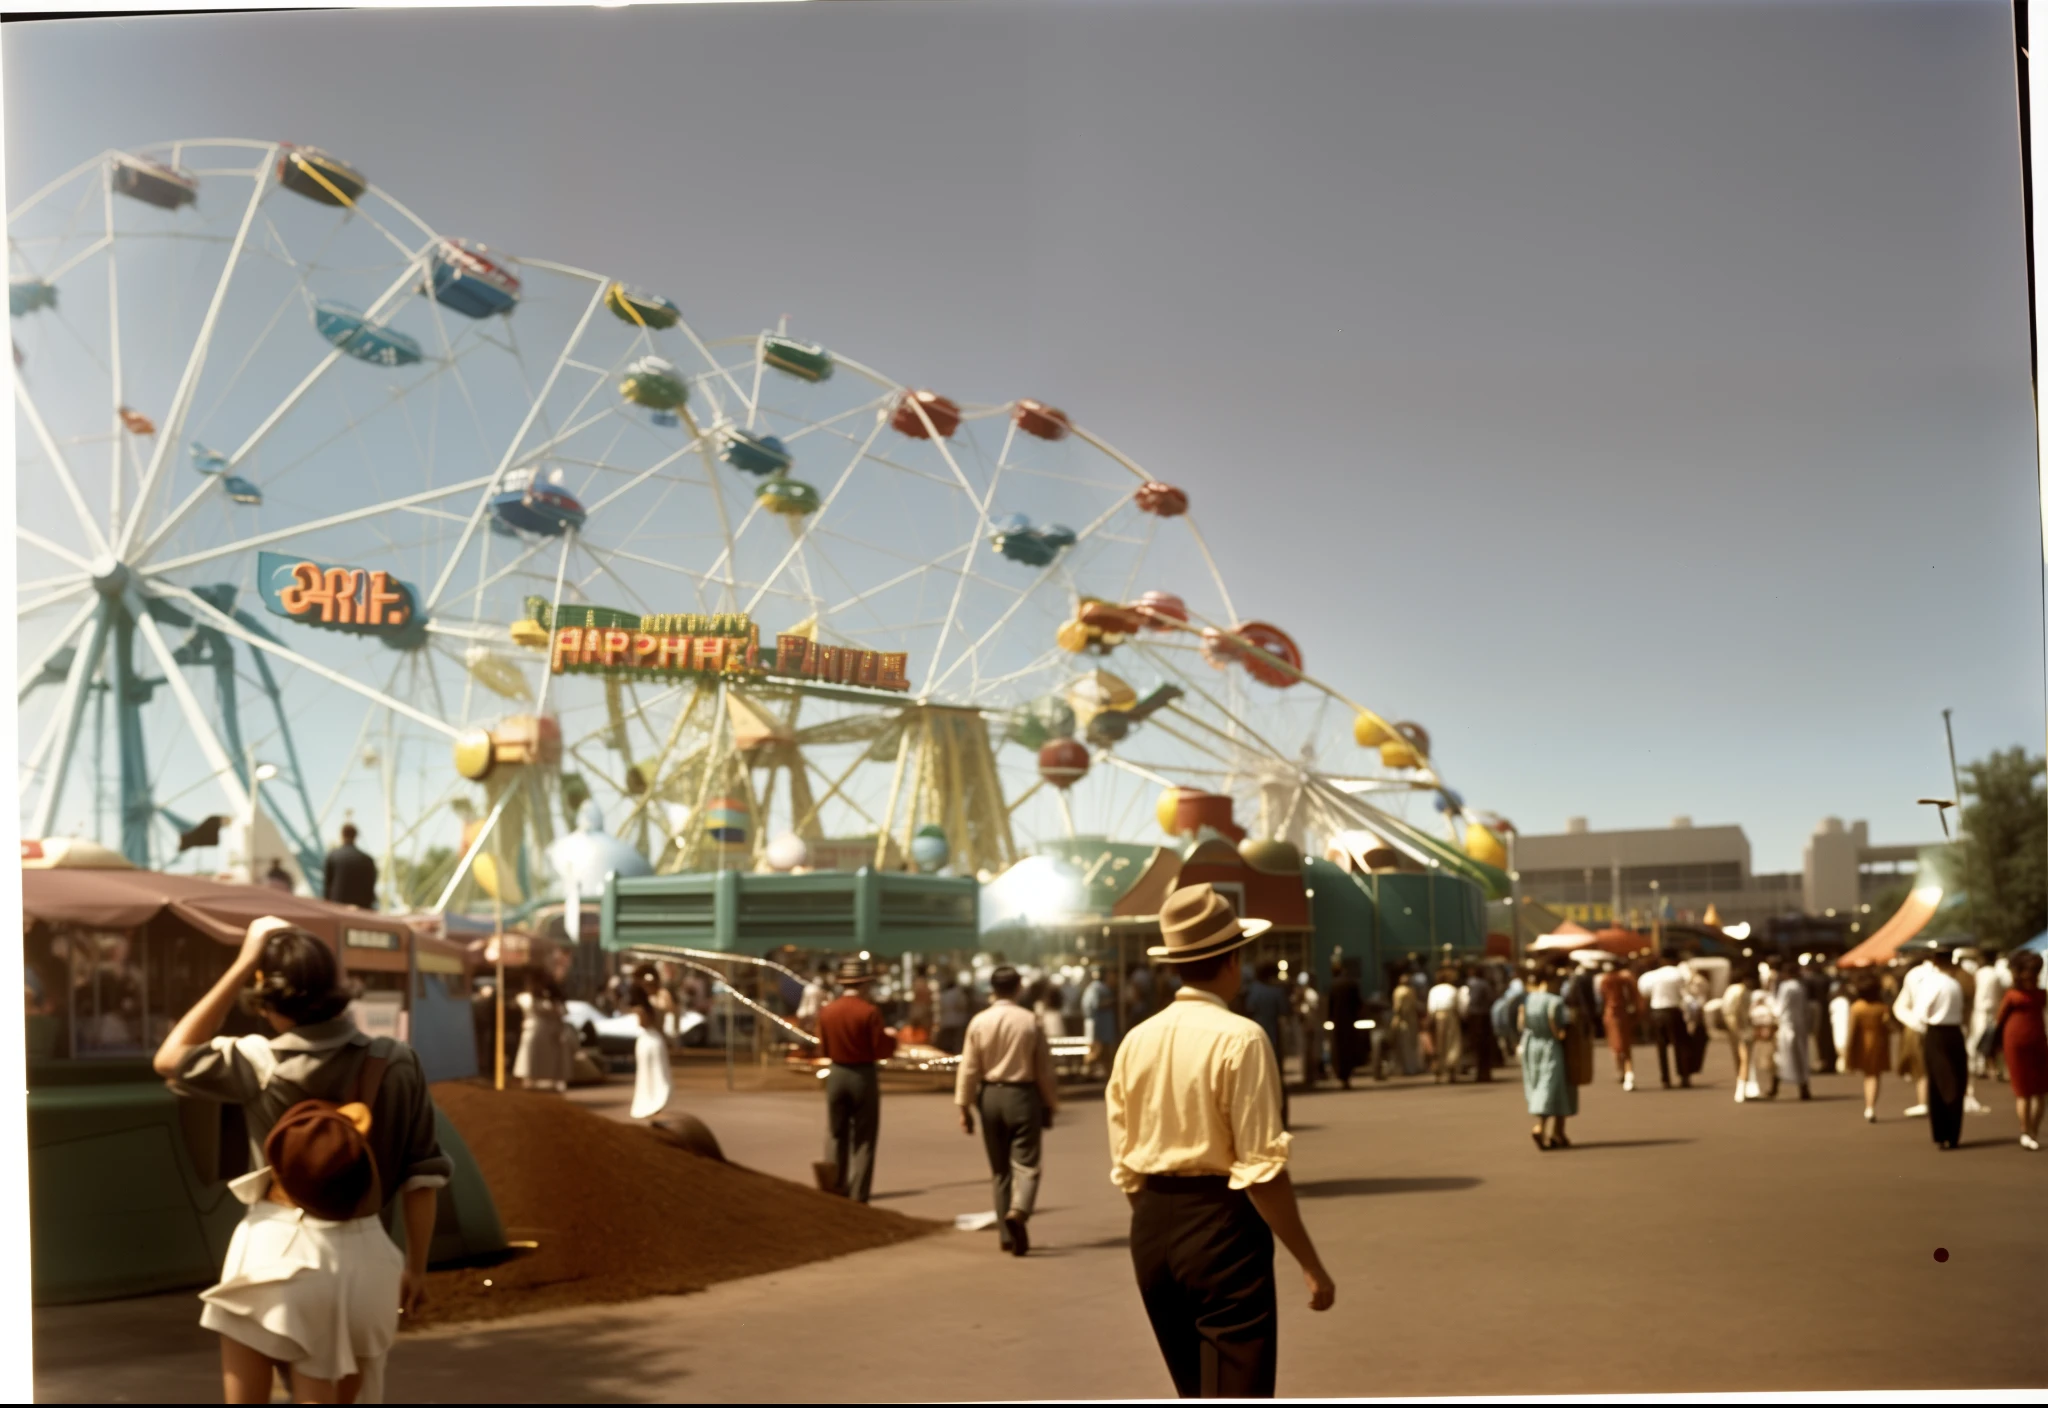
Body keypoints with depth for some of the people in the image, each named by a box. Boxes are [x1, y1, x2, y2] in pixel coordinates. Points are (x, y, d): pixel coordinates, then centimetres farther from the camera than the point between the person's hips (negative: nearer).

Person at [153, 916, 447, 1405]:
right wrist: (415, 1266, 12)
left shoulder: (262, 1063, -10)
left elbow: (171, 1058, 5)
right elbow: (422, 1174, 0)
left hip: (276, 1253, -3)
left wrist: (243, 965, 0)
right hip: (362, 1256, 3)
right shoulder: (394, 1064, -3)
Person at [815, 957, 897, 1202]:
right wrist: (890, 1036, 7)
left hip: (836, 1075, 4)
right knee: (863, 1139, 4)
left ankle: (834, 1191, 15)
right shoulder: (869, 1011, -14)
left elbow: (824, 1049, 7)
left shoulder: (827, 1011, 0)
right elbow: (882, 1051, -12)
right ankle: (858, 1197, 3)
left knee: (836, 1136, 14)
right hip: (863, 1076, -4)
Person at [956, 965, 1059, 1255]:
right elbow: (1044, 1070, -2)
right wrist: (1049, 1105, 9)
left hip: (990, 1096, 2)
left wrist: (964, 1106, 5)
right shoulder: (1030, 1022, -7)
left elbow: (968, 1068, -2)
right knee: (1026, 1164, -1)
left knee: (1000, 1168, 13)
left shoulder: (979, 1022, -3)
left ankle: (1008, 1235, 17)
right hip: (1022, 1095, -2)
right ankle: (1018, 1212, -28)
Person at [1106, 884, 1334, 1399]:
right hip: (1222, 1225, -7)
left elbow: (1124, 1165, 11)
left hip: (1151, 1227, 7)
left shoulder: (1136, 1041, 6)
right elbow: (1262, 1168, -17)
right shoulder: (1239, 1038, -13)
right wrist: (1311, 1264, -12)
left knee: (1198, 1397, 21)